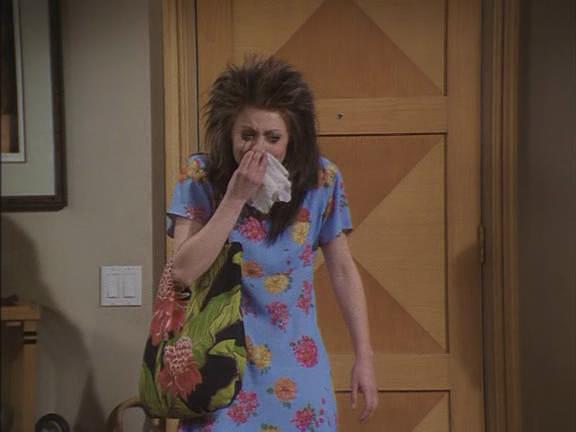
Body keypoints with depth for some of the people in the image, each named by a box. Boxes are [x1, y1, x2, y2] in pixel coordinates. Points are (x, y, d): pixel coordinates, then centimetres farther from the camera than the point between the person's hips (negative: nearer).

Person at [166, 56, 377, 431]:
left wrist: (365, 356, 1)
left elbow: (343, 271, 1)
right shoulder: (201, 176, -9)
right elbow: (184, 271, -17)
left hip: (296, 363, 1)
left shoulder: (321, 180, -7)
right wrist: (236, 197, -23)